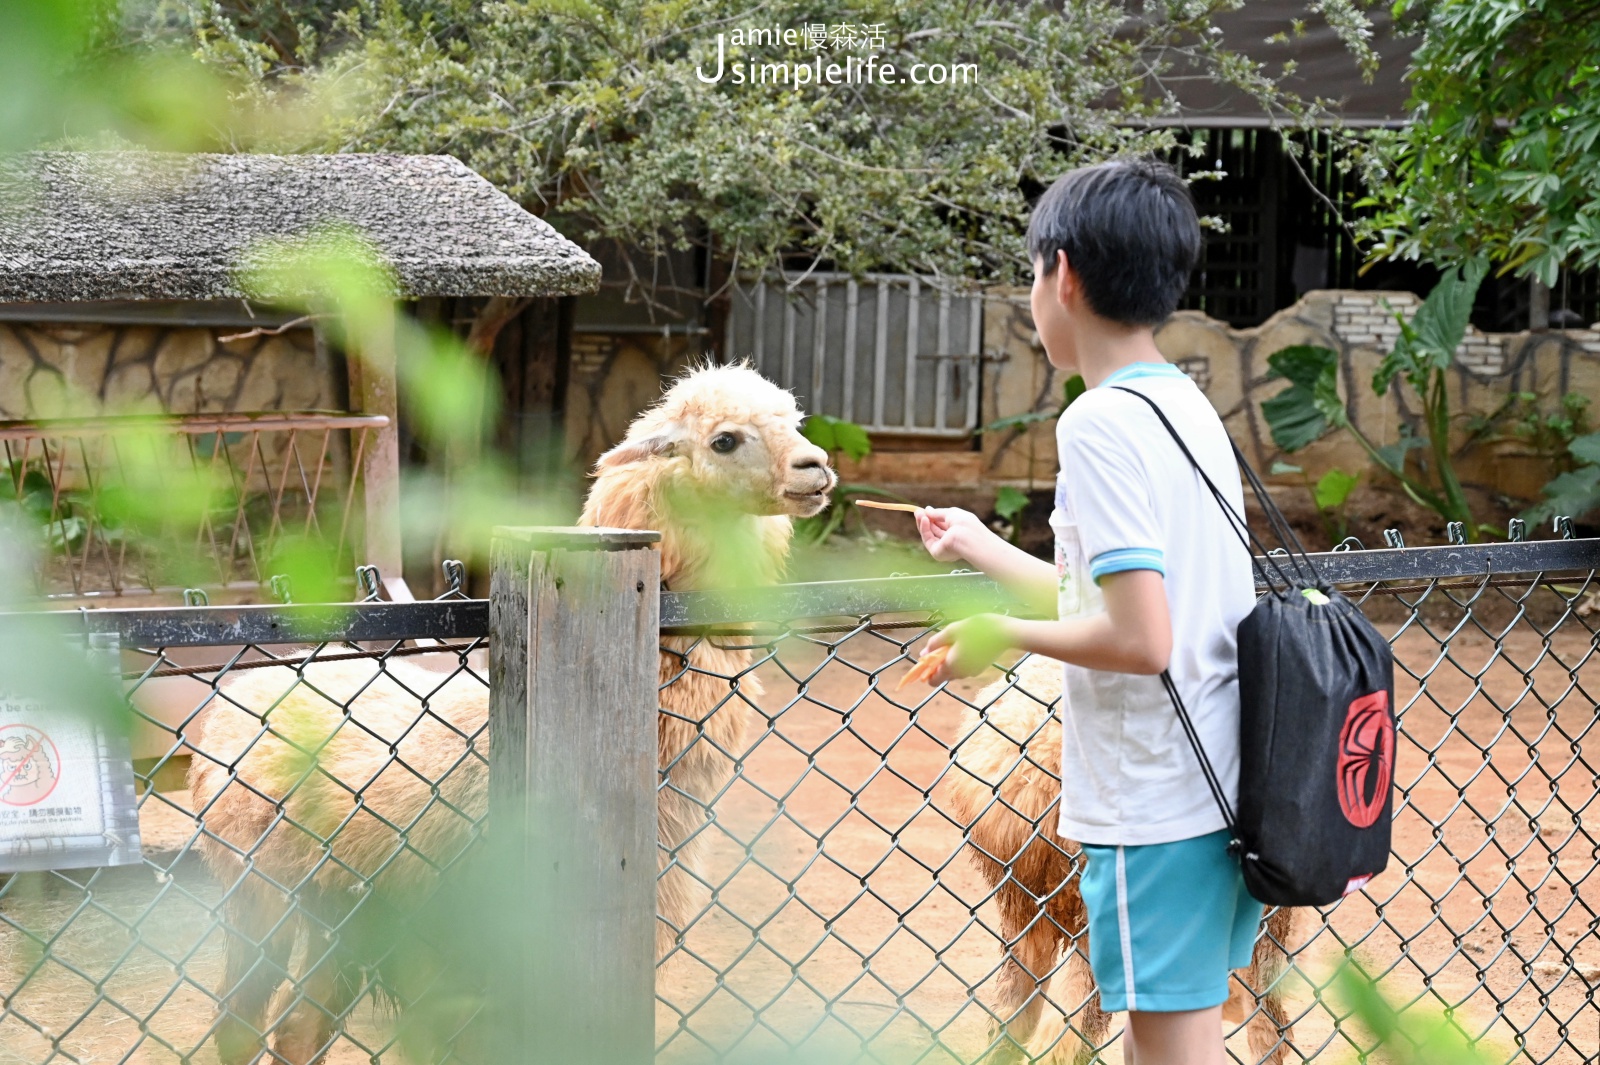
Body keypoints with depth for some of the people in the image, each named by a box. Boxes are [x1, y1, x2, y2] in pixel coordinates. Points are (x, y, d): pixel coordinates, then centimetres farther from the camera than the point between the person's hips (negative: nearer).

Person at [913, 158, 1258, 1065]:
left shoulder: (1101, 421, -16)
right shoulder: (1191, 406, 11)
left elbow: (1139, 640, -24)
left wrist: (1005, 635, -8)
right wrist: (987, 552, 30)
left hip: (1152, 802, -9)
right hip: (1224, 786, 9)